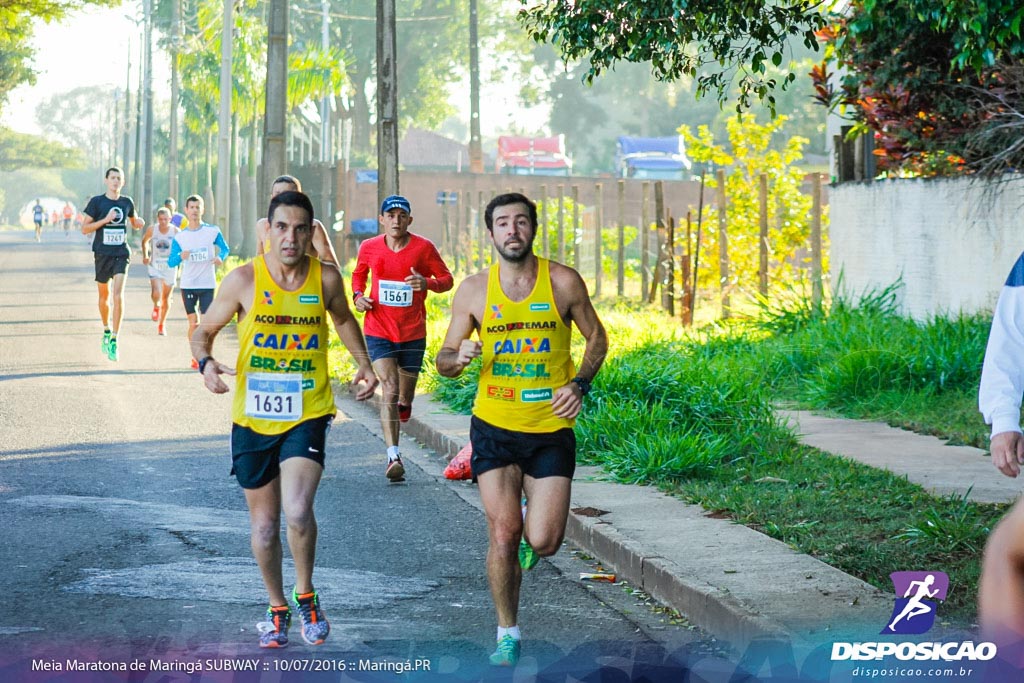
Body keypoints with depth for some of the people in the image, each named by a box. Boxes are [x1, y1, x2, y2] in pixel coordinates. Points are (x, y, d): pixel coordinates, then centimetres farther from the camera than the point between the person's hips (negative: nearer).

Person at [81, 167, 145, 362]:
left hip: (121, 254, 0)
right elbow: (84, 229, -4)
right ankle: (106, 330, 38)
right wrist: (105, 220, -17)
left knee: (118, 295, -15)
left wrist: (138, 223, 0)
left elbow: (134, 222, 25)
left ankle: (114, 341, -16)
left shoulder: (127, 202, 7)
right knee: (104, 295, 13)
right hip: (102, 254, 0)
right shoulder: (97, 202, -2)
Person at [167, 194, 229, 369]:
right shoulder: (180, 236, 3)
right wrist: (180, 257, -20)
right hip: (187, 285, 1)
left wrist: (220, 257, -12)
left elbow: (225, 248, 10)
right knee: (193, 323, 3)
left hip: (208, 284, -1)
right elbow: (170, 262, 2)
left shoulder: (213, 231, -2)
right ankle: (195, 357, 15)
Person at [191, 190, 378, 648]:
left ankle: (305, 594, 5)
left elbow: (344, 320, 19)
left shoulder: (326, 279, -3)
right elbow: (205, 331, 2)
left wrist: (364, 364, 7)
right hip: (252, 417, 1)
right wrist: (205, 362, -19)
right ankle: (277, 608, 32)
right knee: (264, 524, 10)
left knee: (298, 511, -21)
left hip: (308, 414, -1)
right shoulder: (244, 280, -7)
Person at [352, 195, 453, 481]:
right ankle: (393, 456, -22)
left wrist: (428, 283, -19)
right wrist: (358, 296, 0)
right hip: (379, 331, -1)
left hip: (413, 333, 1)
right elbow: (358, 274, 20)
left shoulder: (424, 247, -4)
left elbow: (447, 279, 3)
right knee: (390, 390, -16)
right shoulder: (369, 248, 1)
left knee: (404, 397, 12)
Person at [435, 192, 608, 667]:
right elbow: (444, 361, 5)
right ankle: (507, 635, 11)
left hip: (551, 428, 0)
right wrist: (458, 358, -19)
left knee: (544, 542, -7)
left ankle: (534, 525, 32)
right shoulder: (474, 290, -1)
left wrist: (579, 383, -7)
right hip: (494, 428, 0)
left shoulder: (563, 282, -3)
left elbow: (597, 338, 10)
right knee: (503, 532, -7)